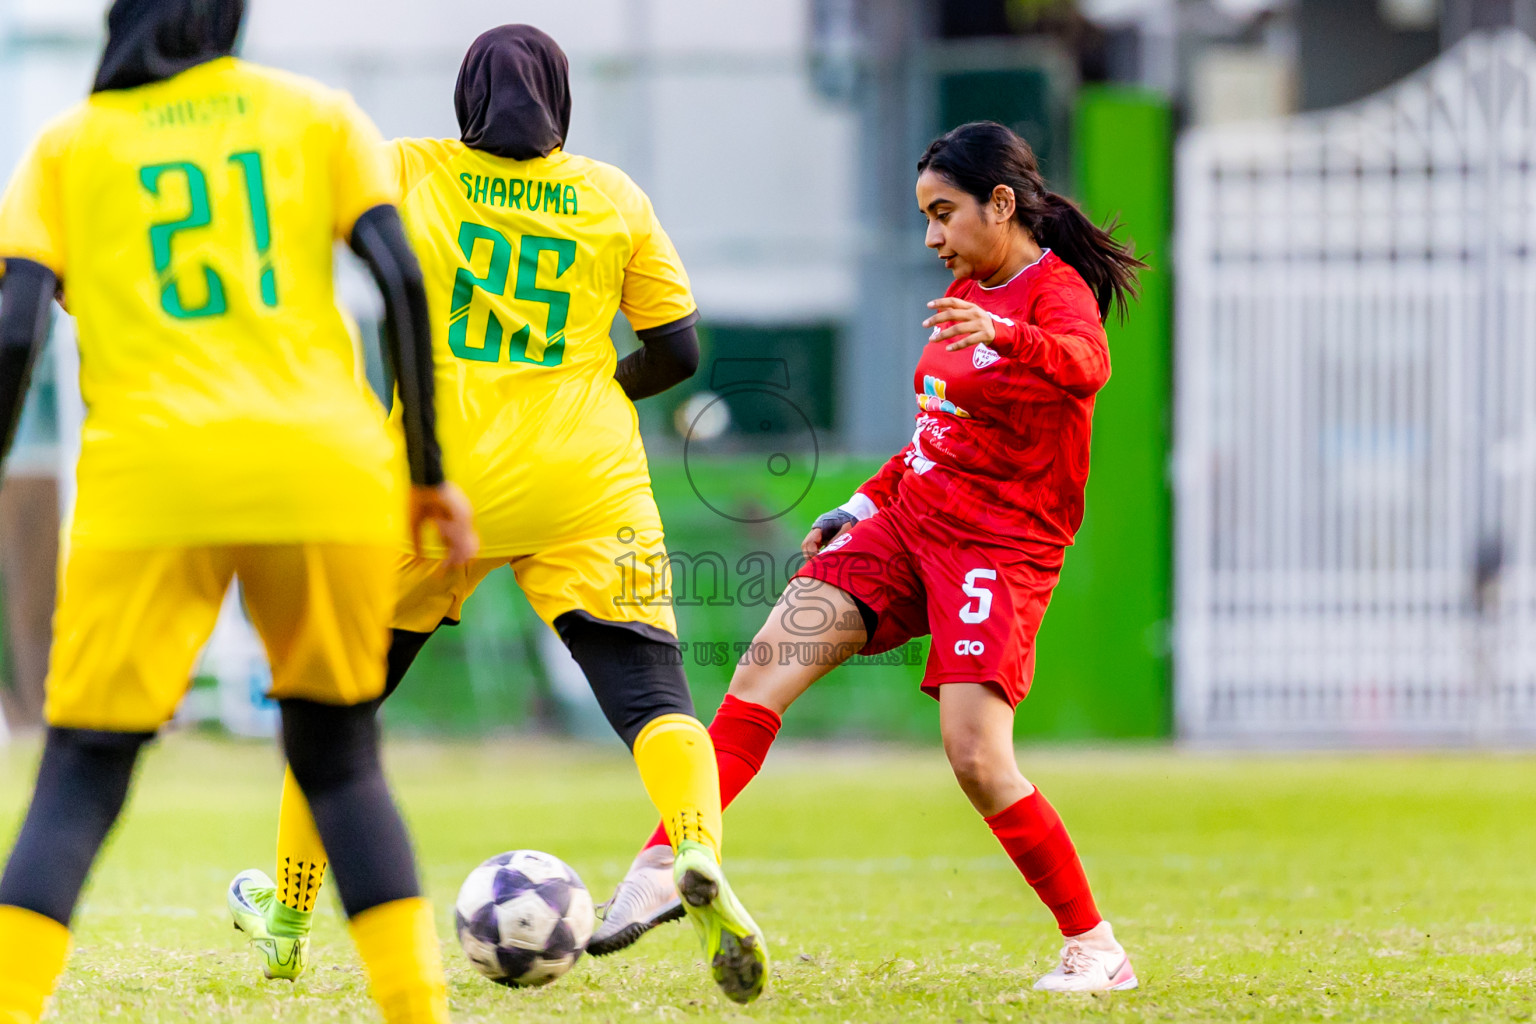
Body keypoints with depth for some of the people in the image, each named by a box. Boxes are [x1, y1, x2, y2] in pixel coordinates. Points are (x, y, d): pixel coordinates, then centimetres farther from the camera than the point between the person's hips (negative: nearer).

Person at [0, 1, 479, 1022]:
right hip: (326, 474, 1)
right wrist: (428, 469, 9)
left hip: (151, 478, -1)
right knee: (340, 762, 18)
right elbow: (402, 281, 4)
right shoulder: (318, 117, 16)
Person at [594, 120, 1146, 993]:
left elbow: (1088, 365, -36)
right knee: (769, 663, -10)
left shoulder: (1057, 293, -11)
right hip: (910, 522, 8)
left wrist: (1005, 336, -55)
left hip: (1001, 548, -8)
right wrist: (864, 505, 23)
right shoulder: (970, 292, 15)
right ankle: (662, 870, -13)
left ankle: (1096, 949, -2)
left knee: (977, 757, -18)